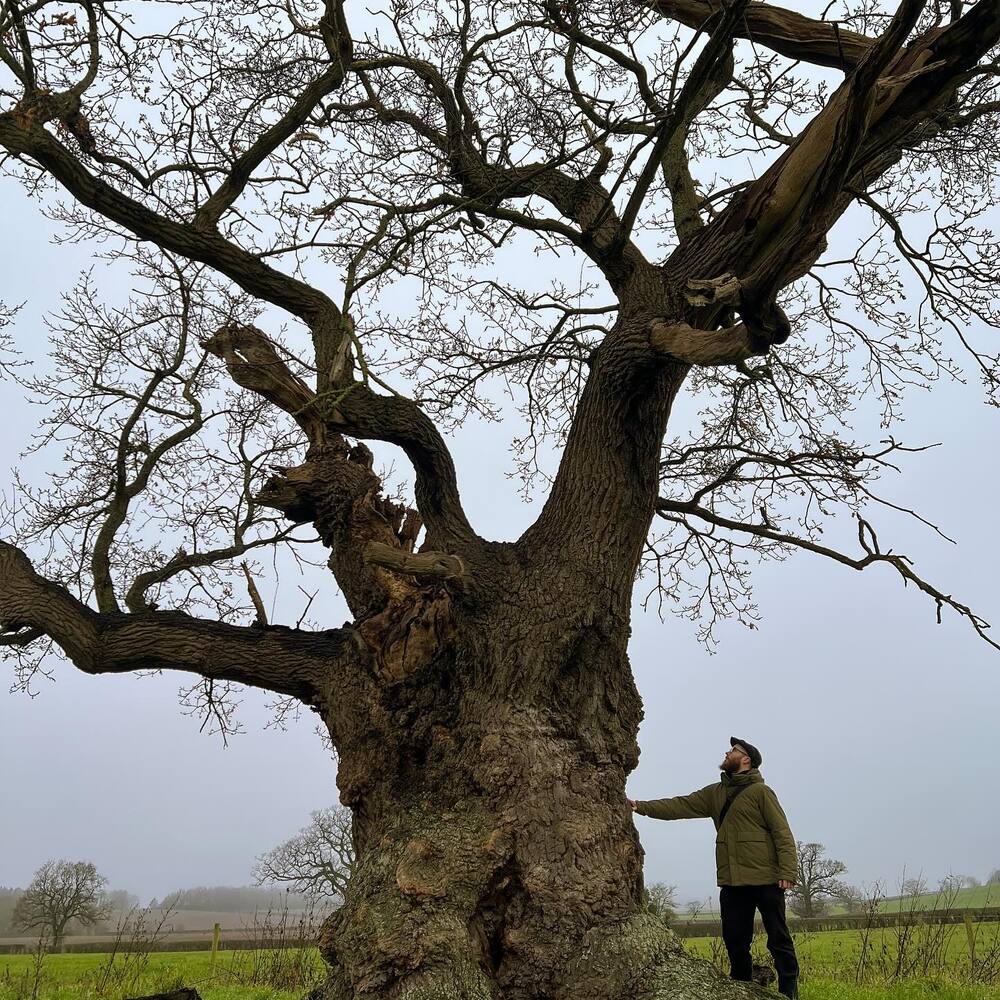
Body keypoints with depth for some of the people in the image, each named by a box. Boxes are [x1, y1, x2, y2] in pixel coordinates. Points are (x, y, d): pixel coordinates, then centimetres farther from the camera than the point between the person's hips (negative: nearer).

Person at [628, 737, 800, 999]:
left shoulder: (760, 792, -4)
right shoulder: (715, 793, 14)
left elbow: (782, 833, -7)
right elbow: (680, 806, 9)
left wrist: (788, 872, -16)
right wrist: (641, 806, 0)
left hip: (765, 880, -6)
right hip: (731, 883, 6)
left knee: (779, 938, 3)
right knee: (735, 941, 11)